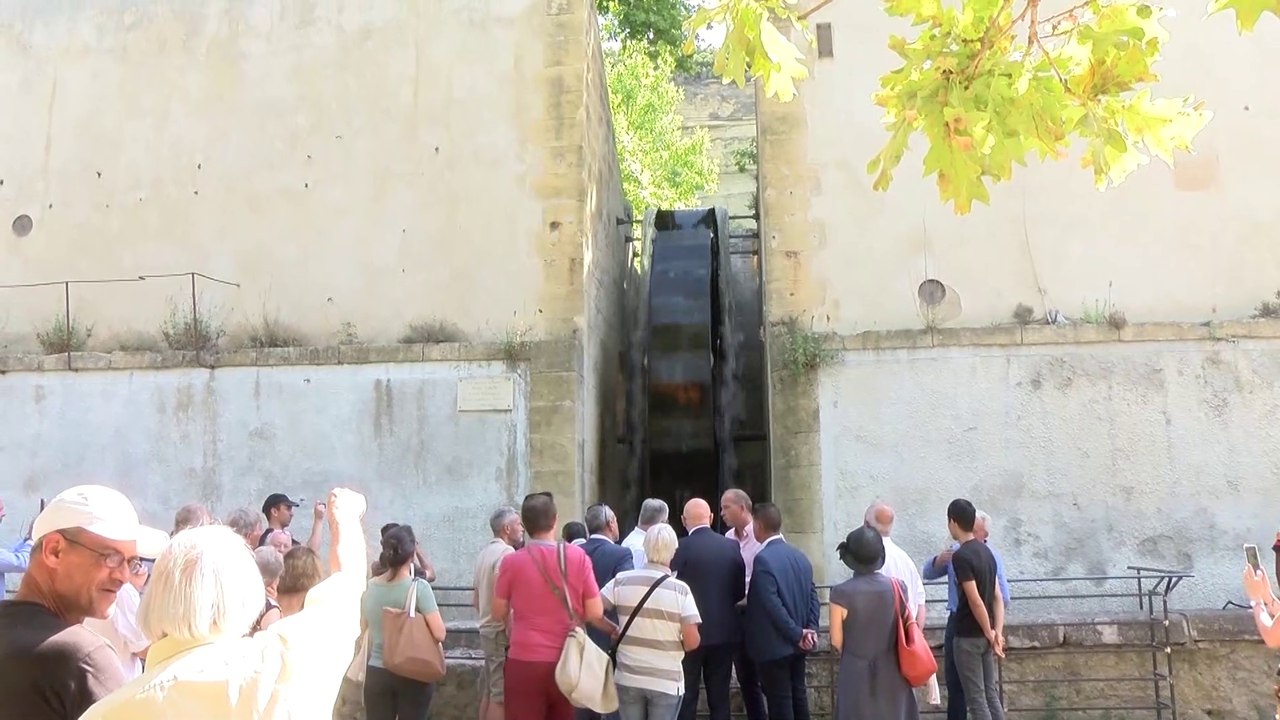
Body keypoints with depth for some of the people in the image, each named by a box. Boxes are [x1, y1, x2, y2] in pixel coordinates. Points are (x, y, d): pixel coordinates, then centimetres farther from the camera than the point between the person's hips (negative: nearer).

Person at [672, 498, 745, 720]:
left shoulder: (681, 547, -12)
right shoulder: (731, 546, 0)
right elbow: (740, 591, 5)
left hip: (691, 631, -4)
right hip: (724, 631, 4)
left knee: (687, 696, 5)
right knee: (720, 695, 12)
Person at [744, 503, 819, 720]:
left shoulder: (764, 558, -19)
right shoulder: (800, 556, 6)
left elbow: (772, 604, -23)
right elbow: (812, 595, 6)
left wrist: (797, 633, -15)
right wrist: (810, 629, 0)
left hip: (774, 645, -7)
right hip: (798, 644, 8)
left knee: (779, 701, 2)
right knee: (798, 695, 17)